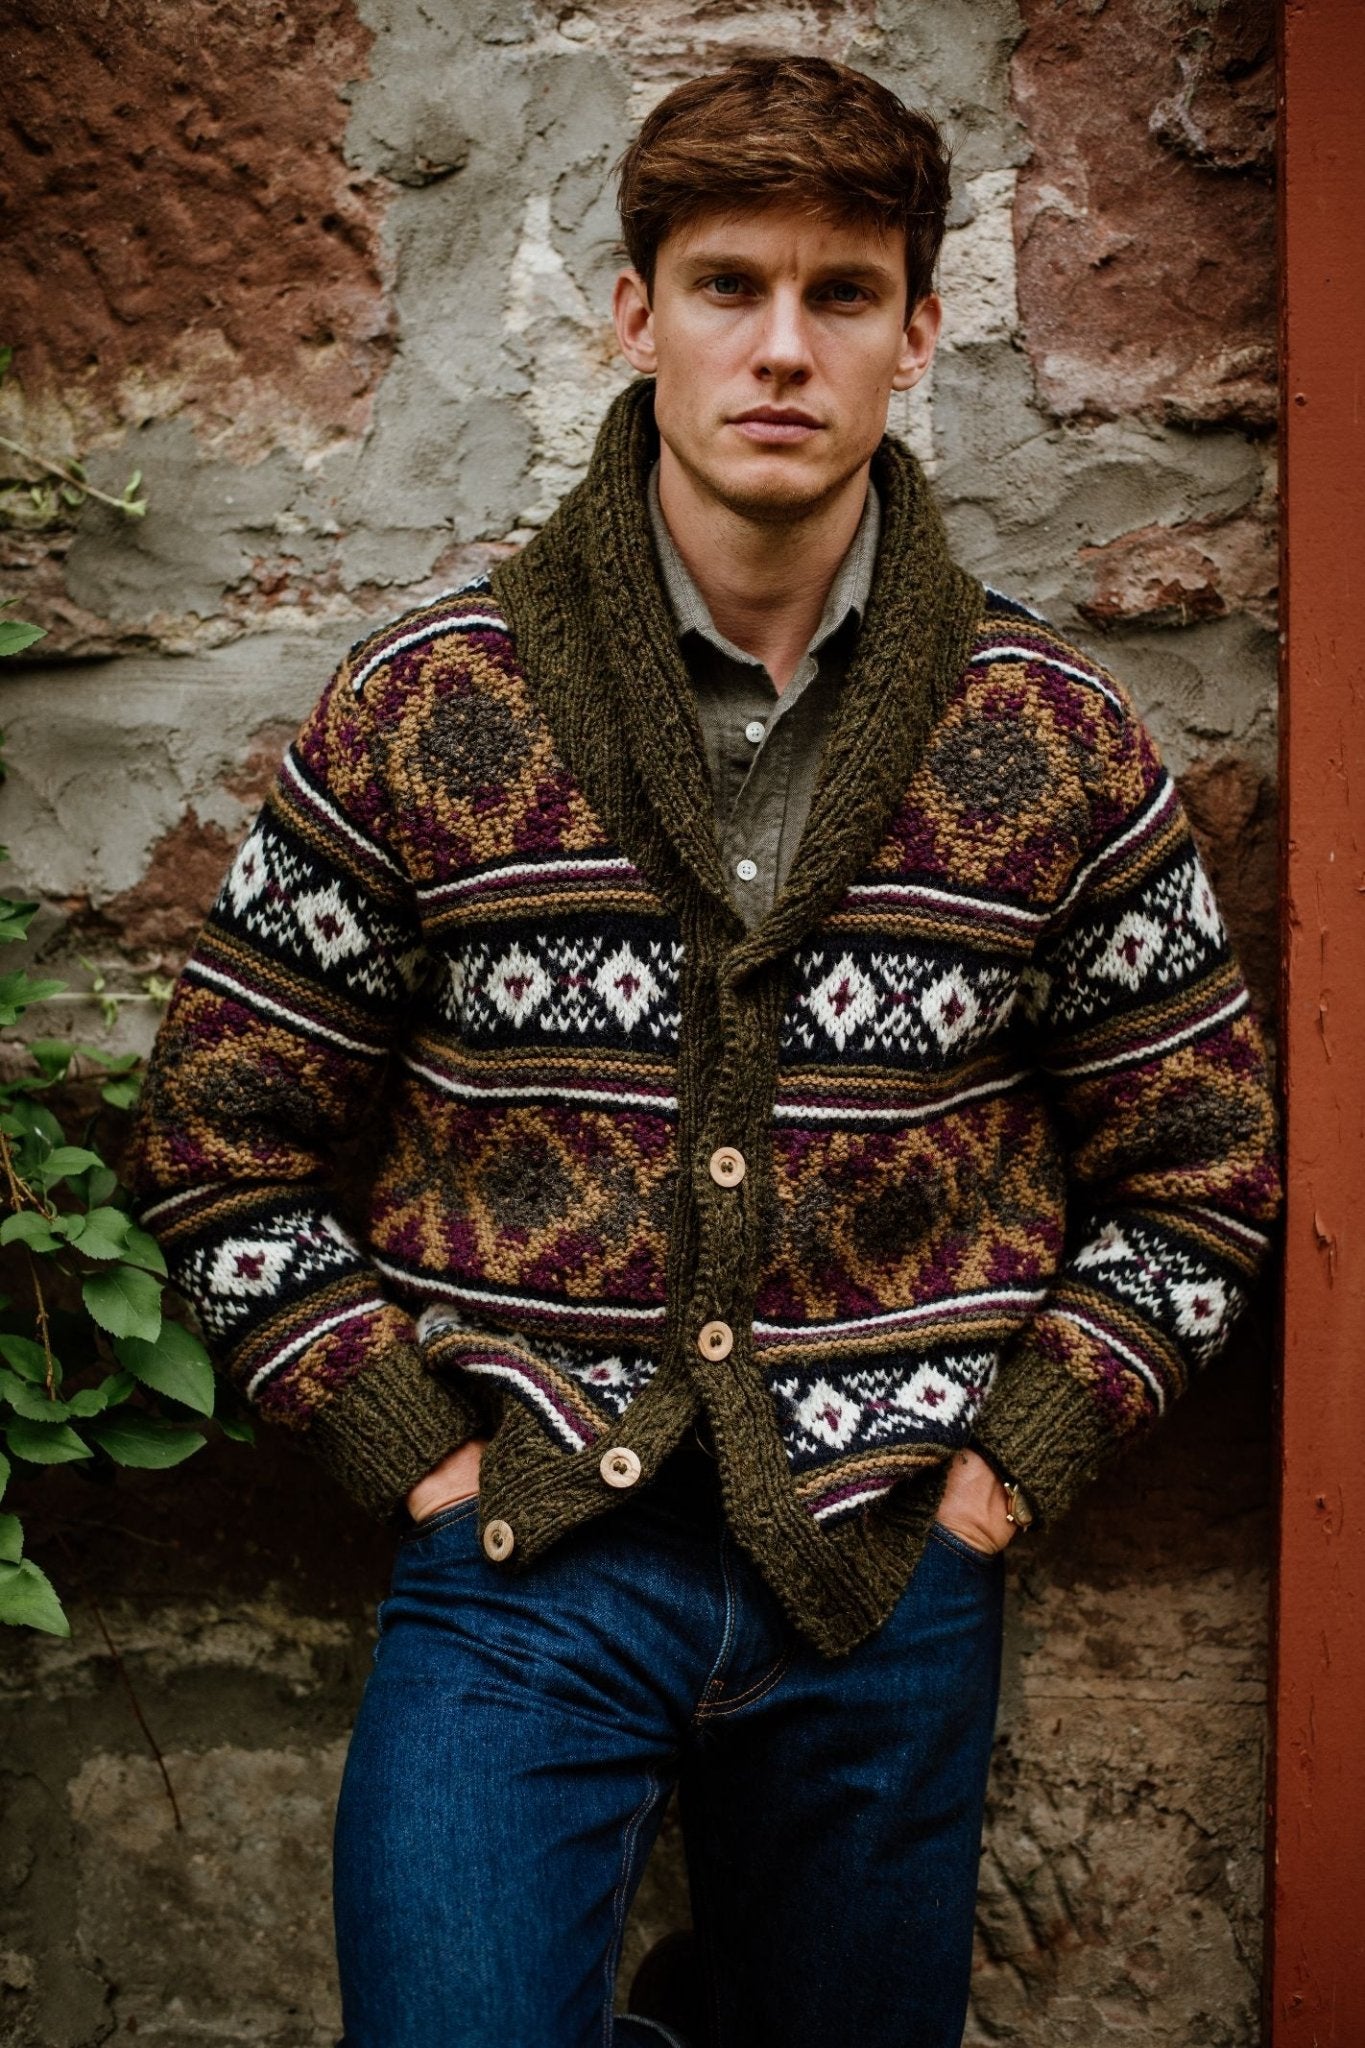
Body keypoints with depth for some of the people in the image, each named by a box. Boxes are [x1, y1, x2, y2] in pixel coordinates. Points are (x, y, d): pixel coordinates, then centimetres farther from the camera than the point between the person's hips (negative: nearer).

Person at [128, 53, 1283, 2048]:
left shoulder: (1065, 745, -2)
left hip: (888, 1582, 2)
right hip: (521, 1565, -1)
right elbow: (225, 1133, 2)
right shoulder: (419, 712, -5)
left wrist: (1014, 1455, -2)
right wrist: (411, 1448, -5)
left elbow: (1199, 1164, 8)